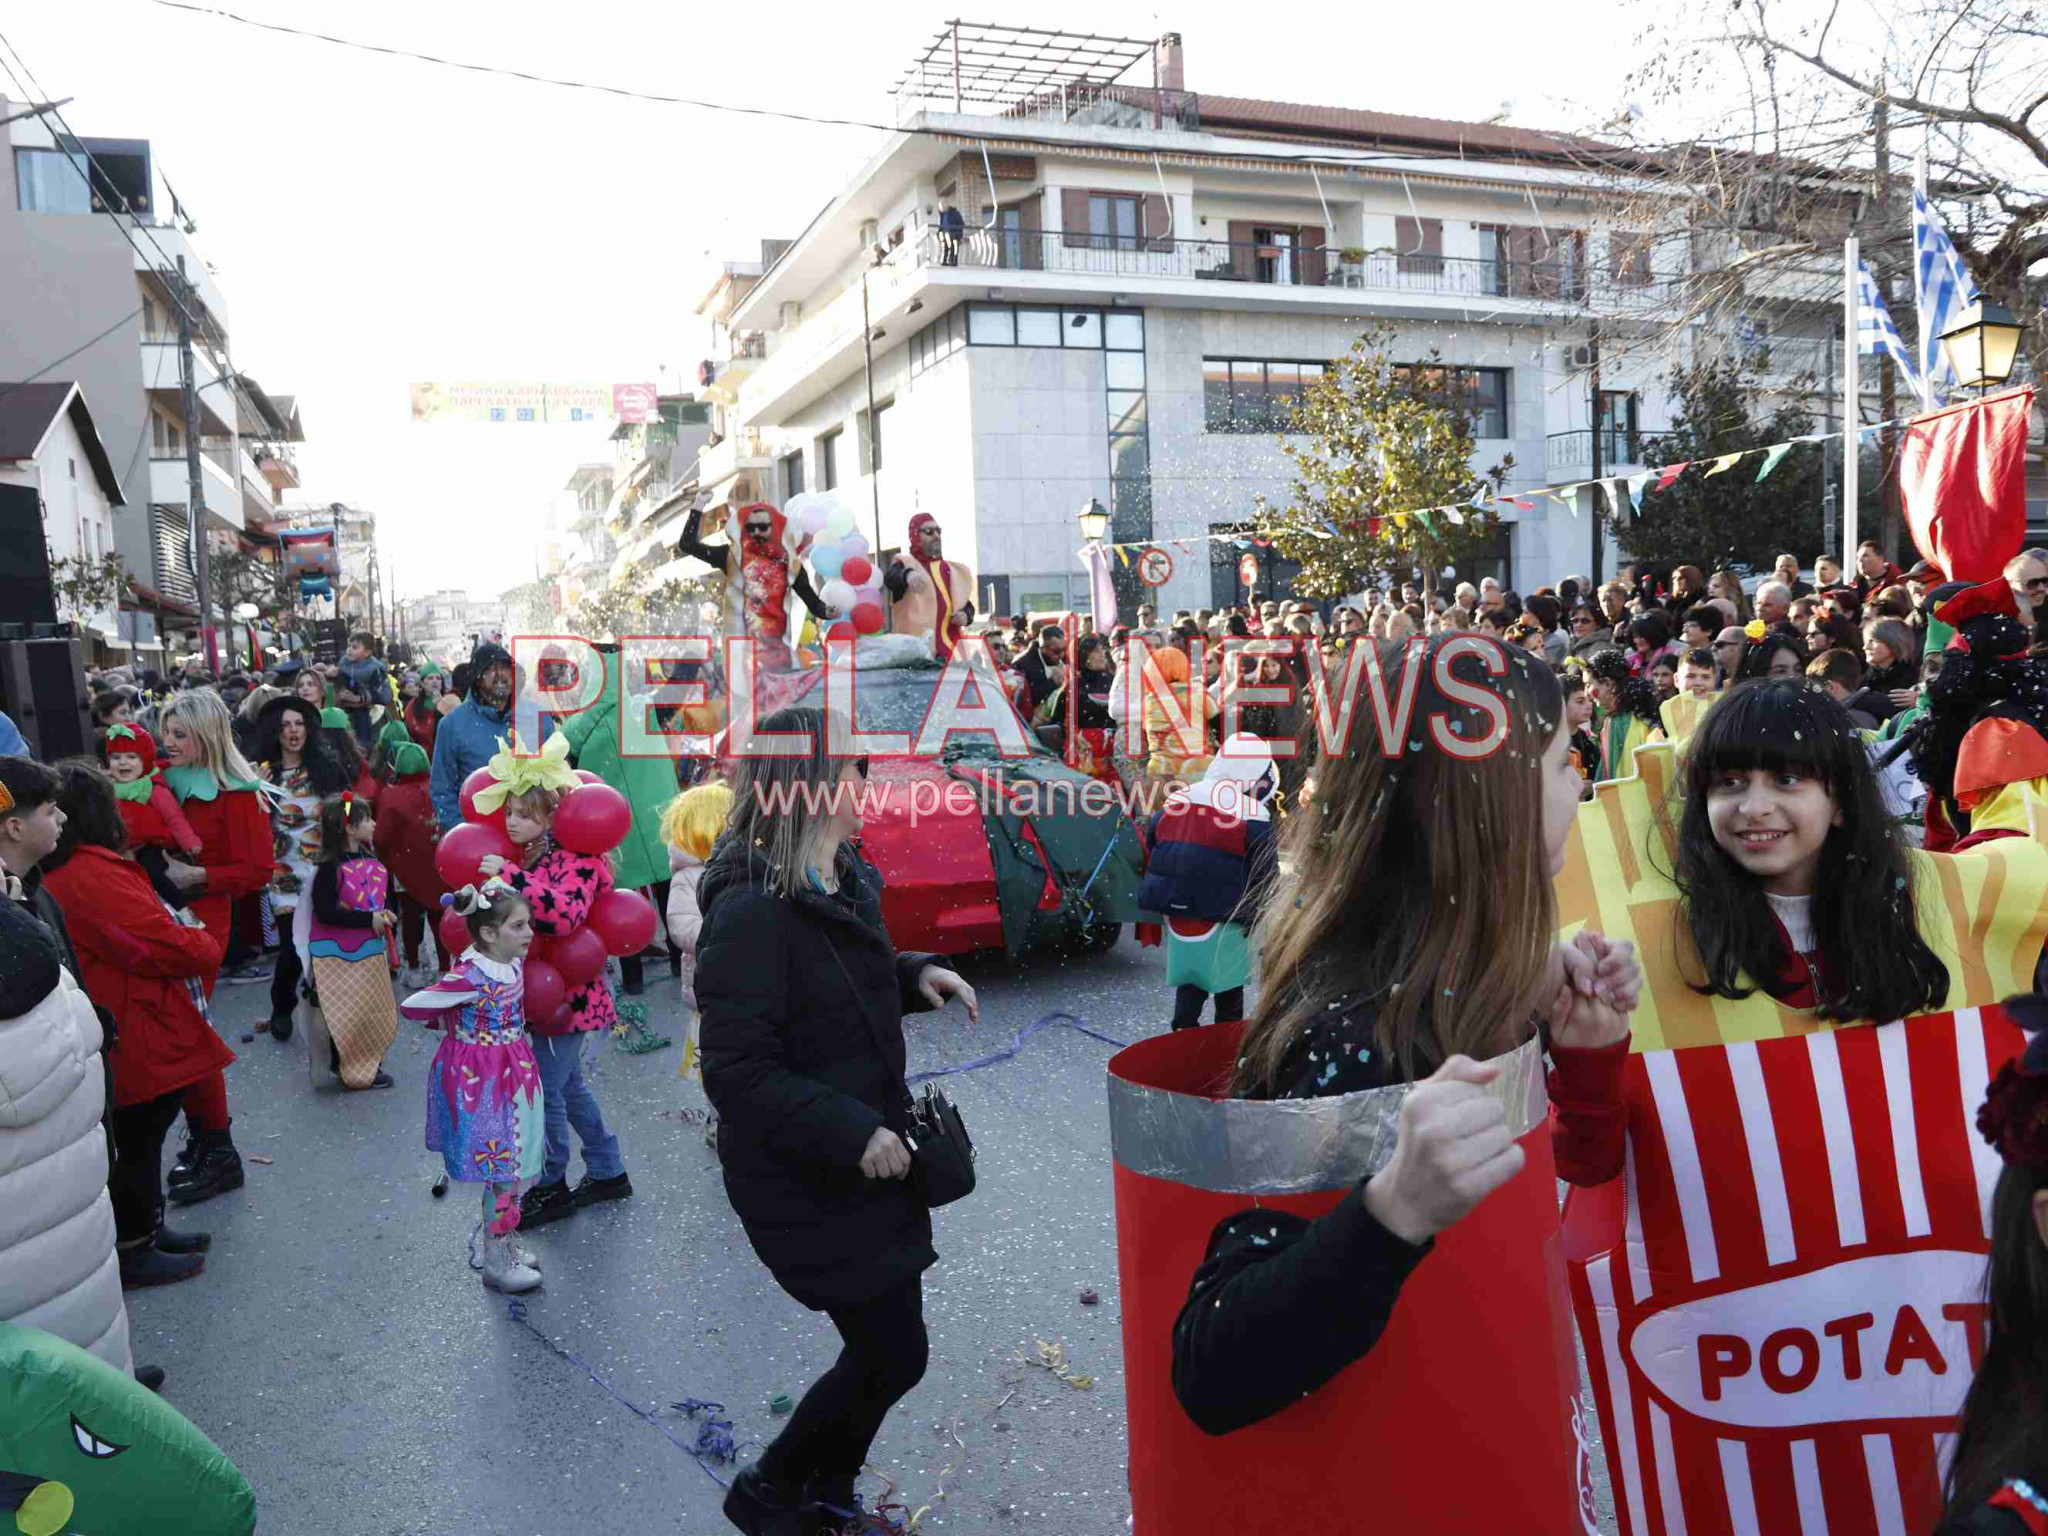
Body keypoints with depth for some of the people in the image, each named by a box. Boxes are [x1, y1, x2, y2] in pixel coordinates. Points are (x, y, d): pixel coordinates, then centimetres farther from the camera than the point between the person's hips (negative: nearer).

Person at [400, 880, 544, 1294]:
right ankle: (496, 1264, 15)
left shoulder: (516, 962, -2)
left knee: (516, 1164, 17)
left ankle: (506, 1241, 34)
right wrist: (452, 1024, -1)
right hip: (480, 1078, -8)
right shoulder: (470, 977, -25)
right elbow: (412, 1006, -16)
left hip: (515, 1070, 8)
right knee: (503, 1170, 0)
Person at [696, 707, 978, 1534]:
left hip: (866, 1155, 9)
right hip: (802, 1182, -9)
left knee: (884, 1348, 18)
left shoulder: (843, 879, 4)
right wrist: (852, 1135, -26)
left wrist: (915, 974, 1)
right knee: (894, 1354, 2)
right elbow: (737, 1073, -25)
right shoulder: (753, 910, -25)